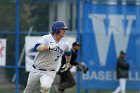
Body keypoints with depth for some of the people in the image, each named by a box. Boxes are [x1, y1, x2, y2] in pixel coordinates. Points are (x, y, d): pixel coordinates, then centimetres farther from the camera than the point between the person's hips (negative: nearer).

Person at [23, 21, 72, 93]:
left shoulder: (64, 44, 2)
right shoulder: (46, 38, -12)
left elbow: (68, 52, 25)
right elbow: (37, 47, -30)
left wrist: (68, 62, 33)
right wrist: (49, 47, -41)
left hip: (49, 73, 1)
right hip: (36, 70, -1)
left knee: (45, 86, -31)